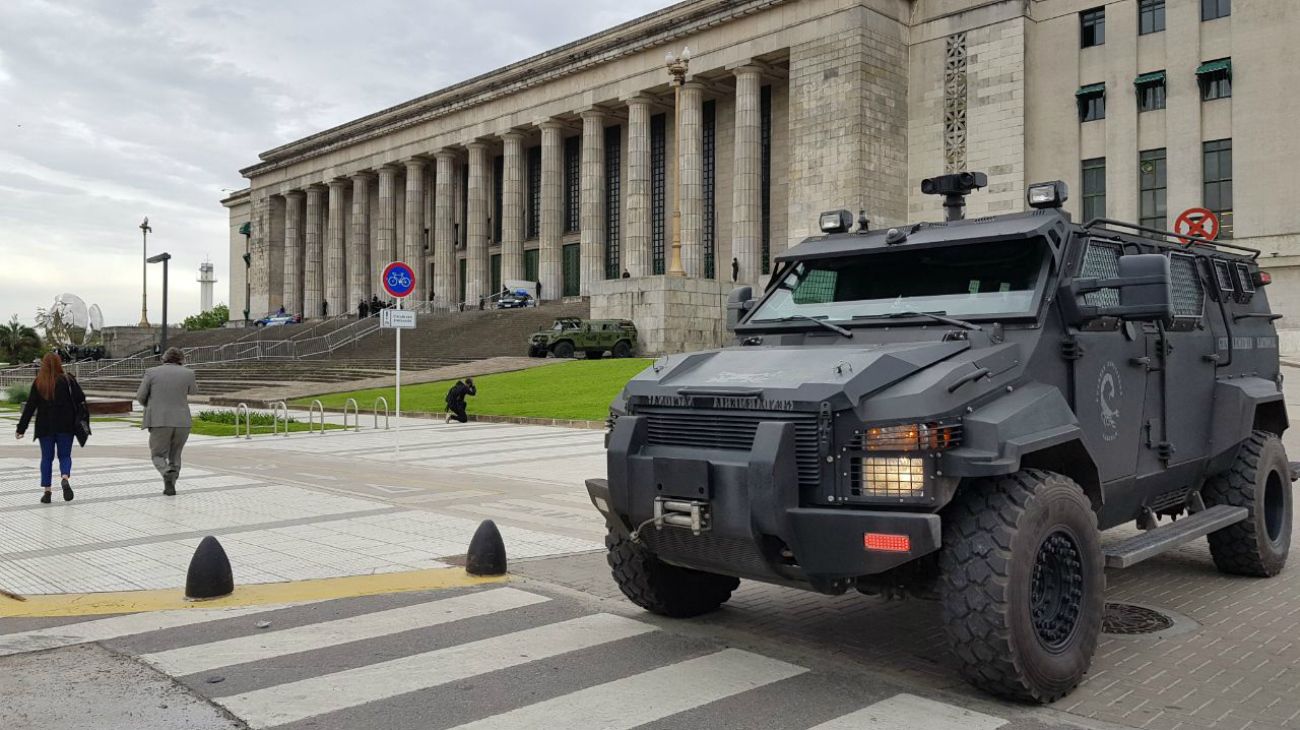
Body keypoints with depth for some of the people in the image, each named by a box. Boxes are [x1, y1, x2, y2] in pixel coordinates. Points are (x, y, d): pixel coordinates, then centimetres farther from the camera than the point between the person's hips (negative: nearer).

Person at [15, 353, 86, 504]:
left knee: (47, 457, 12)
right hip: (65, 426, -1)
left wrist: (21, 428, 3)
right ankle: (64, 478, -20)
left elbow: (30, 406, -2)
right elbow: (81, 399, -11)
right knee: (65, 455, 9)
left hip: (45, 427, 1)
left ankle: (47, 491, 9)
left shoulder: (38, 383, -3)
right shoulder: (68, 380, -6)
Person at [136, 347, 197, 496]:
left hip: (159, 421, -2)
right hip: (182, 422, 2)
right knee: (175, 455, 18)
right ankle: (170, 486, 16)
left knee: (158, 455, 9)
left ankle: (168, 473, -20)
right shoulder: (188, 373, 2)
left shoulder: (151, 372, 0)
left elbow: (140, 396, 1)